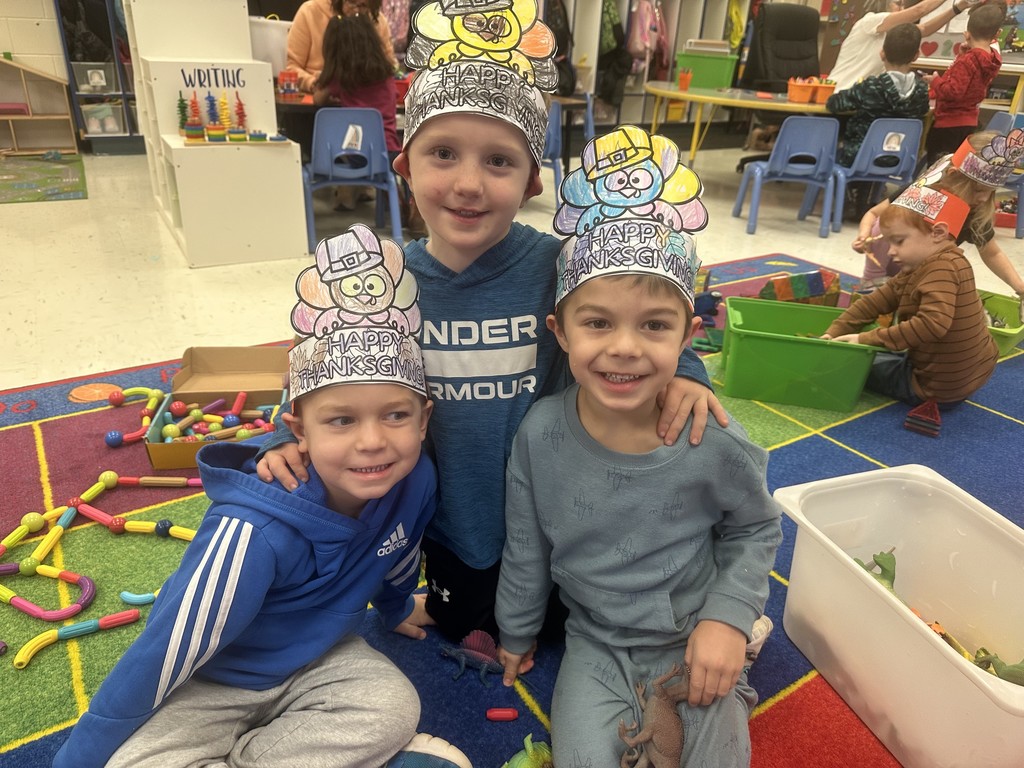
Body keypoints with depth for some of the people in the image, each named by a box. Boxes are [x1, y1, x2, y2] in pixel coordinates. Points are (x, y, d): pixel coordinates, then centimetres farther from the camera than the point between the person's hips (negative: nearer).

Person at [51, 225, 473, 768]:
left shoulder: (415, 480, -22)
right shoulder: (255, 534, -38)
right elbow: (155, 666, -26)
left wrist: (395, 610, 23)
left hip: (316, 655, 4)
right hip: (211, 679, -3)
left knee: (393, 710, -22)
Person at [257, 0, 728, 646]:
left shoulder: (563, 269, -23)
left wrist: (683, 370, -27)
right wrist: (291, 441, -18)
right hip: (448, 527, 2)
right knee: (465, 635, 30)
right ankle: (470, 617, 61)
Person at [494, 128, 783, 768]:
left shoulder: (715, 444, -21)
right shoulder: (541, 434, -19)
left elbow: (757, 529, 0)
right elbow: (526, 547, -3)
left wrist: (729, 617, -10)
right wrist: (517, 631, 11)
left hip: (697, 640, 0)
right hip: (596, 643, 1)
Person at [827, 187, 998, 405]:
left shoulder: (943, 267, -27)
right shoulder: (919, 267, 5)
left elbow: (932, 324, -40)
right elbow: (875, 302, 4)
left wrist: (867, 339, -35)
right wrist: (834, 332, -6)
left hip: (938, 385, -10)